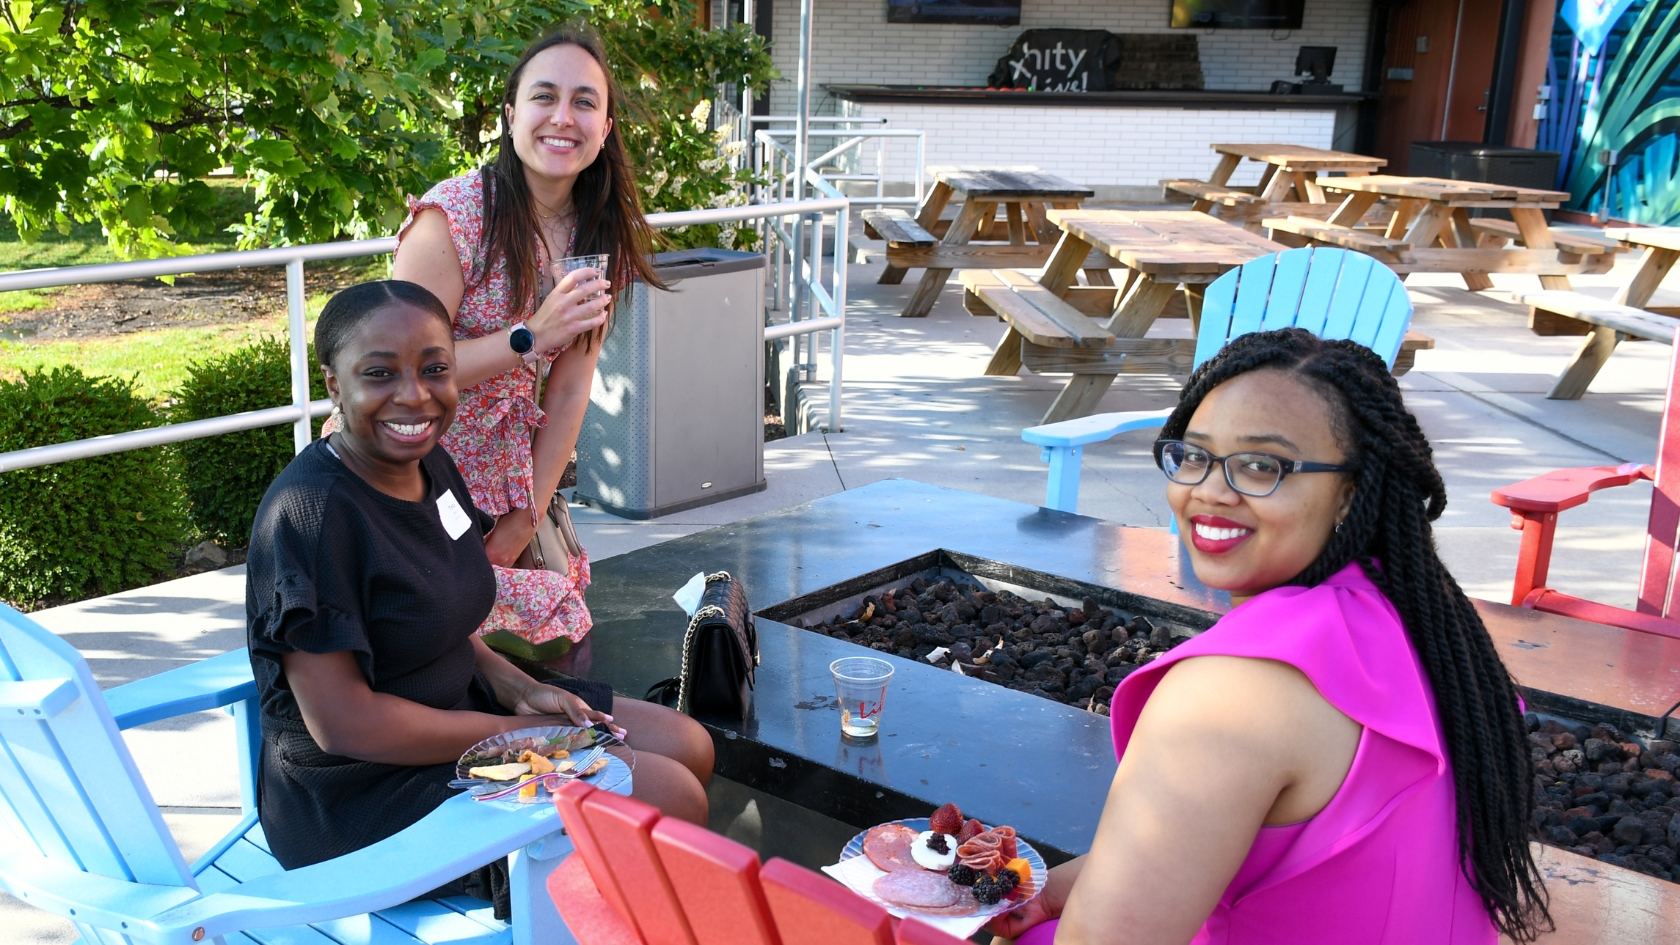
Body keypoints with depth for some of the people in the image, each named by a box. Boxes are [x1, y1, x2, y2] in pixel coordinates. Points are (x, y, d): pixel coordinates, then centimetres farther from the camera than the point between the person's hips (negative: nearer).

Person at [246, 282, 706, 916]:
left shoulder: (431, 466, 3)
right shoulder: (311, 512, -24)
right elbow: (341, 722, -25)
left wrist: (517, 688, -3)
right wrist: (521, 731, -18)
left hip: (455, 711, 9)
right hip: (361, 790, -9)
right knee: (669, 800, -16)